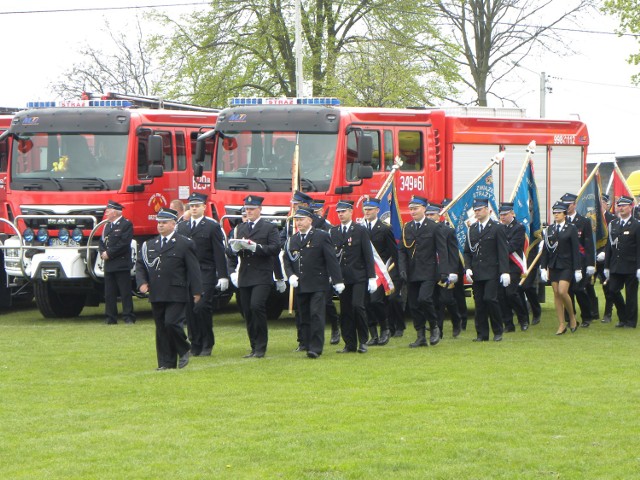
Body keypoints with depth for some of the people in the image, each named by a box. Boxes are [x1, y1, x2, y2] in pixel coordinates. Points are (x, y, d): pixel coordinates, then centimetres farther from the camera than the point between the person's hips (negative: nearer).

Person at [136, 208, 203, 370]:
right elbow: (140, 265, 16)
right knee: (161, 329, 5)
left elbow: (193, 269, -3)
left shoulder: (185, 244, -1)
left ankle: (184, 350, 8)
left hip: (176, 294, -5)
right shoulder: (150, 245, 14)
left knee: (172, 323, -16)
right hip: (156, 295, 5)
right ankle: (166, 362, 10)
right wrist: (142, 282, -1)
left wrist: (196, 291, -7)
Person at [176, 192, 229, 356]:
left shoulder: (212, 227, 2)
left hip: (205, 275, -4)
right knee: (189, 310, 3)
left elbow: (219, 253, -2)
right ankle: (195, 344, 11)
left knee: (202, 308, -12)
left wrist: (223, 276, -8)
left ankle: (207, 344, -1)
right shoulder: (181, 227, 15)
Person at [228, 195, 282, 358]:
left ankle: (261, 347, -13)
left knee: (256, 306, -20)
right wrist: (236, 247, -10)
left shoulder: (269, 228, 3)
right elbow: (234, 250, 14)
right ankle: (254, 347, 12)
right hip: (245, 276, 6)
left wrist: (256, 247, -22)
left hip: (262, 276, -6)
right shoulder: (241, 228, 19)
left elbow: (275, 247, -9)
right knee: (248, 312, 4)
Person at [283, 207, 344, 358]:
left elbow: (332, 260, -3)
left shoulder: (322, 237, 0)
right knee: (304, 318, 6)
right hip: (300, 287, 5)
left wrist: (337, 281, -7)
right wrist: (291, 275, -4)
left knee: (316, 316, -11)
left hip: (318, 285, -5)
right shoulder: (292, 240, 14)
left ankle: (316, 348, -12)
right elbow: (287, 261, 16)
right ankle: (307, 345, 11)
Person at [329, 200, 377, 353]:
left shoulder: (361, 231, 1)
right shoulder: (333, 232, 11)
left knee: (357, 306, -15)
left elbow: (368, 254, -1)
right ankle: (350, 344, 9)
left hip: (358, 276, -4)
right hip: (341, 277, 4)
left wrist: (371, 277, -6)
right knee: (345, 311, 3)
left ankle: (363, 341, -3)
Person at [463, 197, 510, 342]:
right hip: (476, 273, 5)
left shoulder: (497, 228, -1)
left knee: (490, 299, -14)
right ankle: (482, 334, 8)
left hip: (491, 272, -5)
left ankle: (498, 331, 0)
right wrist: (468, 268, -1)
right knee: (479, 302, 3)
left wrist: (504, 271, -13)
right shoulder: (472, 229, 14)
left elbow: (503, 252, -5)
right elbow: (467, 252, 15)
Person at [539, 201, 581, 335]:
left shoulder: (571, 228, -3)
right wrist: (543, 267, 5)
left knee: (562, 292, -16)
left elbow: (576, 249, -5)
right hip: (553, 266, 5)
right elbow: (545, 249, 10)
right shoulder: (550, 229, 9)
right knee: (556, 294, 3)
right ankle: (562, 325, 8)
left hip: (566, 266, -5)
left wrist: (577, 269, -8)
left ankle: (572, 317, 7)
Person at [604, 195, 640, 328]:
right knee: (613, 291, 2)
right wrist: (607, 266, 10)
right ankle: (623, 318, 17)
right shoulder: (613, 224, 11)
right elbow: (609, 246, 13)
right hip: (615, 266, 5)